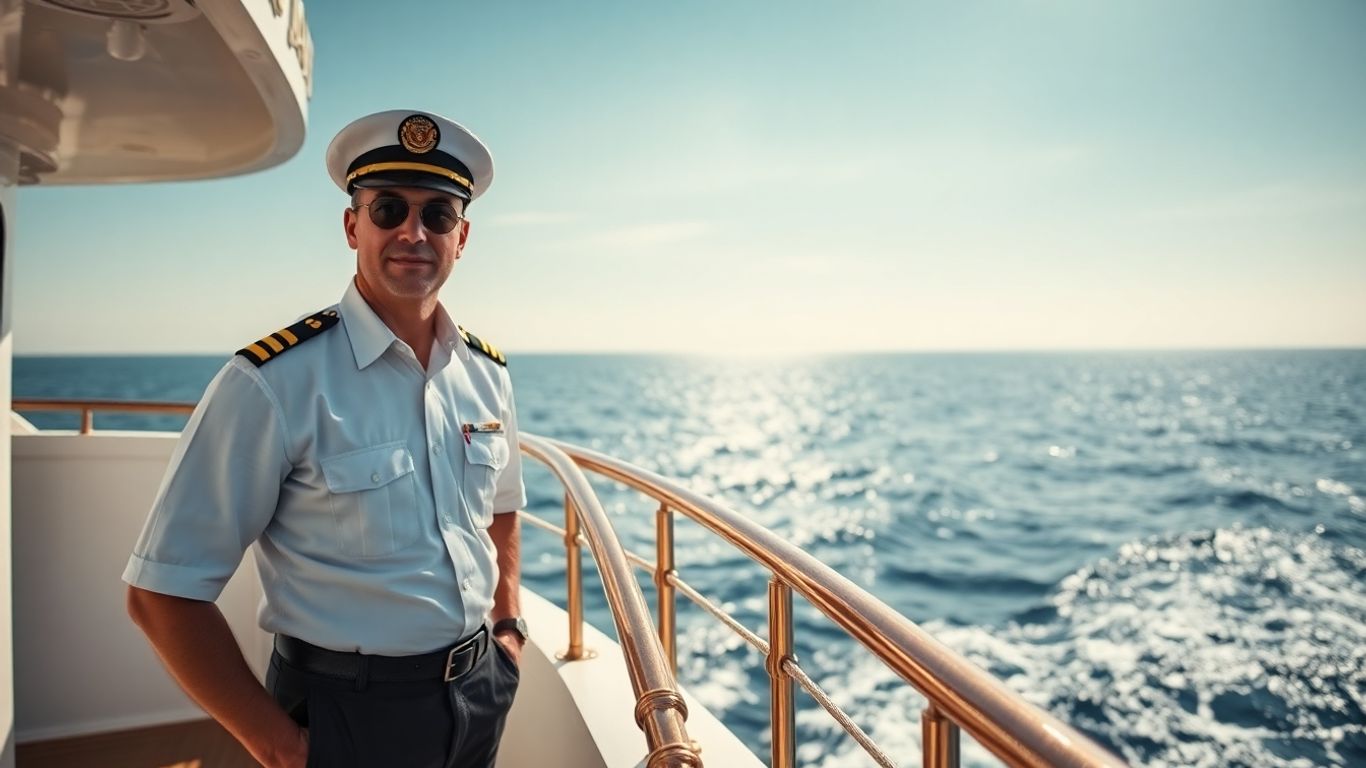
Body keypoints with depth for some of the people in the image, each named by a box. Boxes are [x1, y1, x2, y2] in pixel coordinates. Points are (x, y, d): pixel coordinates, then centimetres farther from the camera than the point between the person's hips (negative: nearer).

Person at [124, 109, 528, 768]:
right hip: (348, 713, -5)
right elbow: (164, 591, -15)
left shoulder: (488, 373, -1)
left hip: (482, 692, 5)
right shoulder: (274, 381, -18)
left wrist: (510, 625, 6)